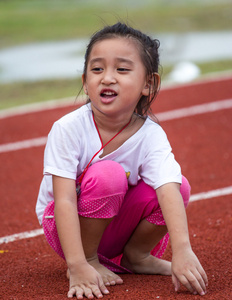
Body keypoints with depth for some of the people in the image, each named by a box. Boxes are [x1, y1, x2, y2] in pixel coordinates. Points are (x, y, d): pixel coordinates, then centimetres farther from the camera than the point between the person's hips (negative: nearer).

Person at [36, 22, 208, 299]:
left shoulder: (151, 136, -20)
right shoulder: (68, 129, -25)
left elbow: (170, 192, -35)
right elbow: (64, 201, -29)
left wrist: (182, 250, -51)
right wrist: (78, 265, -39)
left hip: (121, 225, 3)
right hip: (68, 226, -3)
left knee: (179, 184, -20)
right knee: (109, 175, -31)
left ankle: (134, 255, 3)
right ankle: (90, 258, -13)